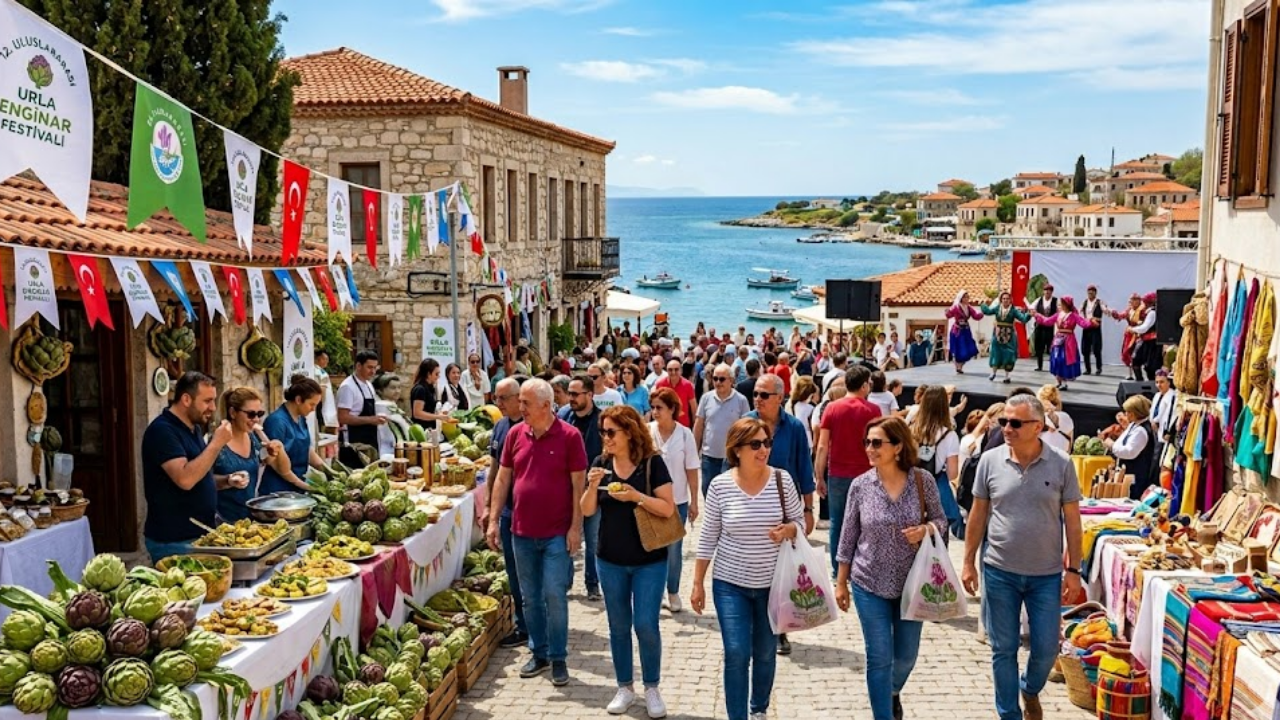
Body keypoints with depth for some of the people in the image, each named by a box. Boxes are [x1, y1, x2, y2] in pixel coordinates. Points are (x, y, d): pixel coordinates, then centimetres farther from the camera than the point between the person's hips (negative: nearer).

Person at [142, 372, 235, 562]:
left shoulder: (192, 429, 13)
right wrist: (216, 443, -23)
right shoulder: (162, 430, -16)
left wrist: (226, 482, 5)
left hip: (200, 536, 9)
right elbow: (185, 479, -28)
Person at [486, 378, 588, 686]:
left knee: (554, 597, -2)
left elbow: (579, 483, -8)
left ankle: (558, 658, 13)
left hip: (557, 533, -4)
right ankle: (539, 653, 27)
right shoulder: (515, 434, 3)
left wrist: (576, 527, -11)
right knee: (530, 598, 13)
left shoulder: (569, 436, -9)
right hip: (522, 532, 4)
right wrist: (493, 520, 4)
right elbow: (503, 478, 8)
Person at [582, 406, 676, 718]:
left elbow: (668, 508, -13)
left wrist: (636, 496, -25)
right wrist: (593, 486, -19)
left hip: (649, 560, -3)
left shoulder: (652, 463, -11)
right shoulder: (601, 464, -1)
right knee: (619, 626, 12)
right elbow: (587, 511, -1)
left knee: (646, 625, -3)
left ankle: (652, 688, 17)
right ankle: (625, 688, 27)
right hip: (611, 560, 3)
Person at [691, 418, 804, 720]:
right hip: (730, 584, -2)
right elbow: (708, 538, -3)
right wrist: (698, 583, -1)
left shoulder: (782, 479, -8)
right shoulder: (720, 485, -10)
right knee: (737, 655, -6)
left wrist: (787, 530, -21)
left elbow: (799, 521, 2)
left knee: (765, 653, 16)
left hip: (772, 584, 2)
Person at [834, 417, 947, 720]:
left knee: (906, 656, 17)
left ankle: (893, 692, 49)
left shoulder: (922, 480, -9)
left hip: (911, 583, 1)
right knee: (879, 658, 2)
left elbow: (941, 520, 2)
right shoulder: (860, 485, -8)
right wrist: (841, 583, 2)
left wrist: (925, 530, -21)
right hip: (869, 584, -1)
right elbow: (848, 537, -1)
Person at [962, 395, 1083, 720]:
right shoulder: (990, 460, -4)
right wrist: (968, 562, 3)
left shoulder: (1061, 465, -7)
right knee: (1004, 649, 8)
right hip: (999, 572, 0)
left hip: (1046, 574, 0)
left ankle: (1030, 690, 39)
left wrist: (1074, 570, -2)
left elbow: (1072, 520, -1)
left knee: (1047, 649, 8)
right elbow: (978, 514, 3)